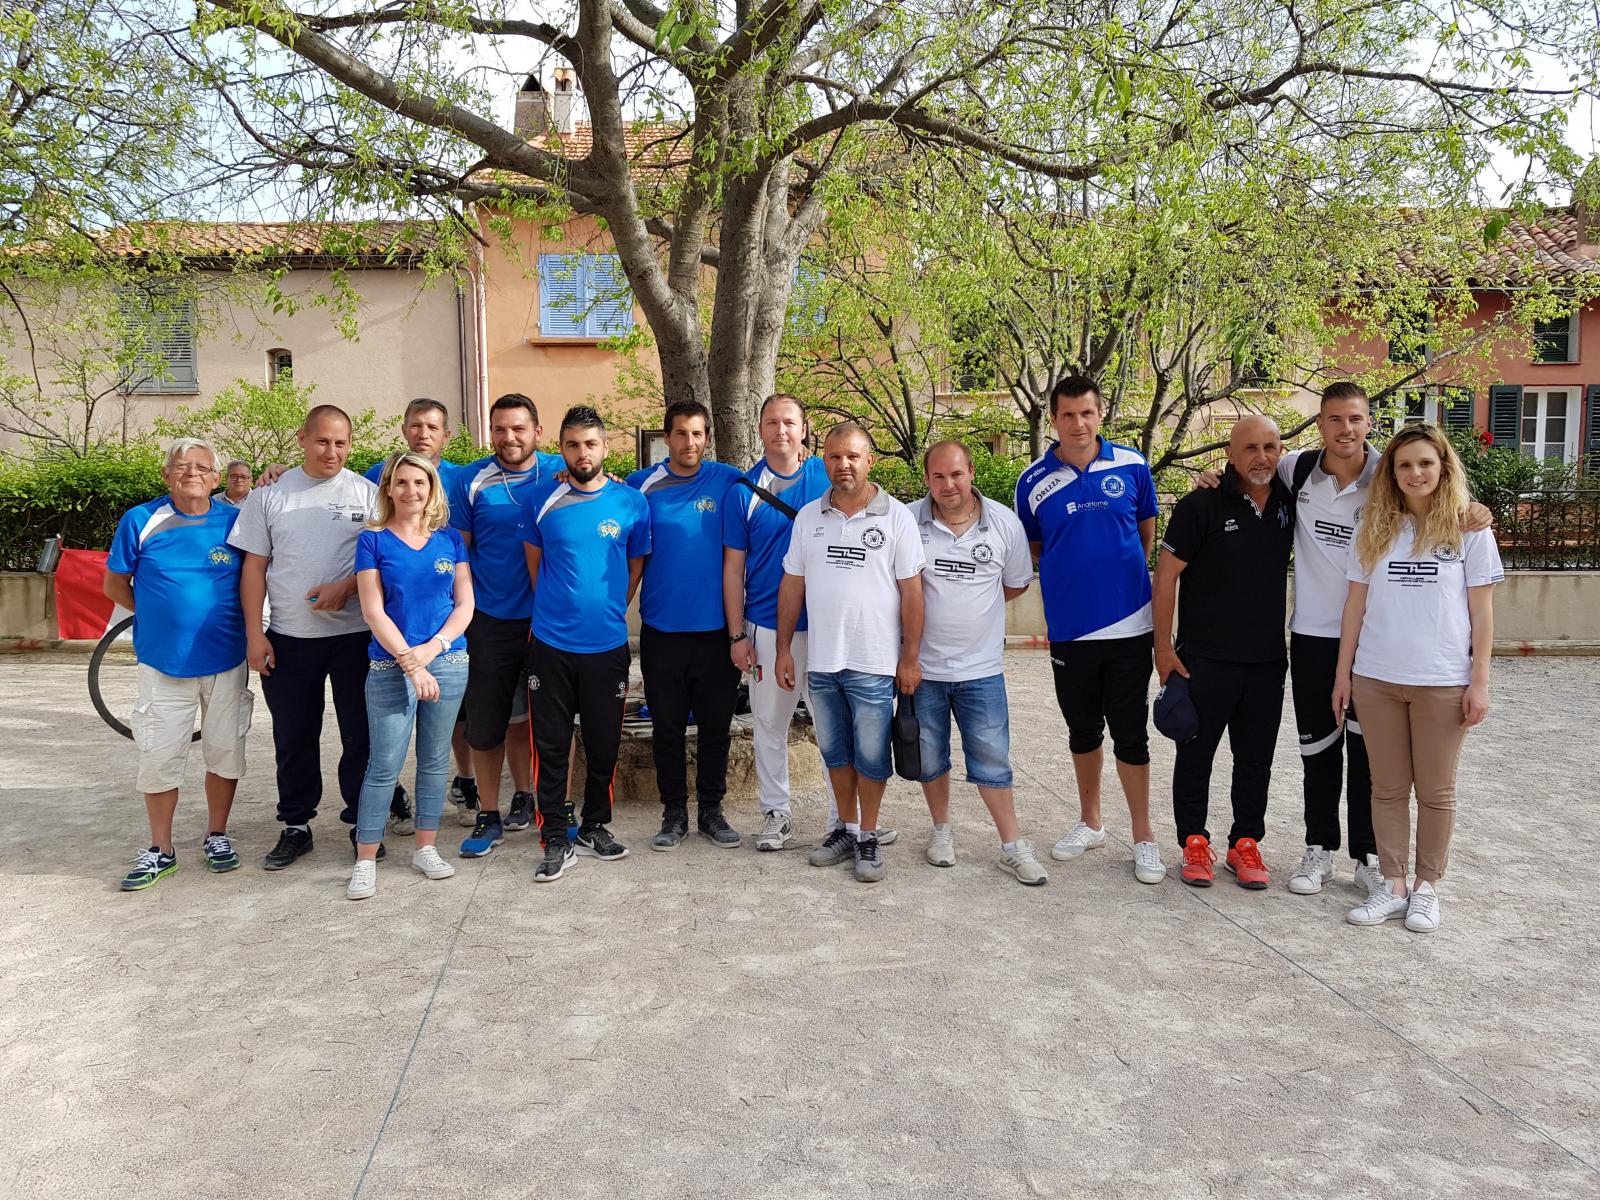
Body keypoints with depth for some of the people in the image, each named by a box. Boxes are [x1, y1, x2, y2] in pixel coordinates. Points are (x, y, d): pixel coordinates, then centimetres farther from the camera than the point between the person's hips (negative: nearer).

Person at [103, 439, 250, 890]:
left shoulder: (234, 520, -1)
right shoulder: (140, 521, -2)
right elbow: (115, 583, 7)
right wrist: (158, 616, 0)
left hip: (226, 661, 1)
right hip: (163, 661, 0)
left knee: (225, 751, 9)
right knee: (159, 758, 4)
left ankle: (217, 835, 27)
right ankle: (161, 849, 19)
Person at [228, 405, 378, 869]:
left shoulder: (367, 493, 1)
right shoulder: (271, 495, 6)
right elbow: (254, 567, 6)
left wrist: (345, 587, -16)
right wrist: (254, 634, -1)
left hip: (354, 634, -1)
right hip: (288, 638, 2)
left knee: (361, 735, 5)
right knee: (293, 738, 11)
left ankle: (361, 822, 19)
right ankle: (295, 826, 24)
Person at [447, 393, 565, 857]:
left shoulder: (562, 473, 1)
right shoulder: (470, 481, 1)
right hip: (490, 622, 0)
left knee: (530, 713, 11)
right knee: (486, 721, 5)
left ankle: (524, 794, 29)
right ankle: (488, 816, 18)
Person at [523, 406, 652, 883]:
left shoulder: (632, 503, 0)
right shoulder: (542, 499, 0)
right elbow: (535, 564, 12)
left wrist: (606, 612, 11)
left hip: (607, 645, 1)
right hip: (550, 644, 0)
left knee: (604, 744, 11)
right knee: (552, 746, 4)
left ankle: (594, 828, 28)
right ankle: (556, 839, 15)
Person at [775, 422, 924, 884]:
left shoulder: (896, 516, -5)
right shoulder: (808, 516, 6)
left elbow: (911, 591, -5)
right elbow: (792, 585, 9)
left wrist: (910, 657, -7)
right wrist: (784, 649, 6)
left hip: (874, 663, -4)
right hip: (820, 661, 4)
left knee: (871, 755, 5)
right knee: (835, 751, 15)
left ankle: (868, 837, 21)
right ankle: (846, 828, 31)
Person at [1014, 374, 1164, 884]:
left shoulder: (1132, 465, -2)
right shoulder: (1034, 481, -1)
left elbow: (1147, 529, 11)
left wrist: (1123, 575, 6)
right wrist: (1070, 574, -2)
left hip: (1129, 622, -1)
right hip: (1070, 627, 1)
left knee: (1130, 733, 3)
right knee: (1082, 731, 15)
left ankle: (1143, 836, 17)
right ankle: (1090, 822, 32)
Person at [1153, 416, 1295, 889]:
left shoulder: (1289, 503, 4)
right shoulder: (1201, 505, -10)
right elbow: (1166, 575, -8)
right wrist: (1163, 647, -10)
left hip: (1267, 660, 4)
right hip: (1205, 659, -4)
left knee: (1256, 760, 12)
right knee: (1195, 755, 7)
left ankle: (1246, 844, 26)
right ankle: (1194, 842, 21)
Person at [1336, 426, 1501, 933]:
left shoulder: (1469, 529, 0)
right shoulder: (1374, 528, 5)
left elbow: (1481, 610, 0)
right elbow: (1357, 602, 7)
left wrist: (1479, 681, -4)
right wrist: (1343, 672, 6)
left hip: (1443, 681, -2)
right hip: (1376, 678, 2)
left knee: (1435, 791, 8)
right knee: (1388, 787, 9)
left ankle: (1427, 886, 20)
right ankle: (1393, 884, 19)